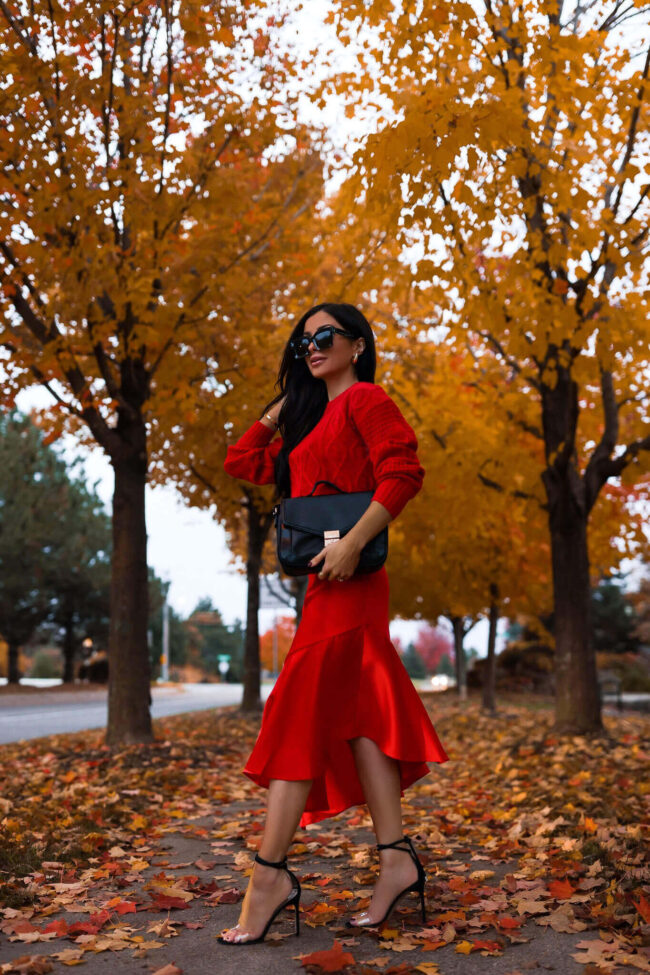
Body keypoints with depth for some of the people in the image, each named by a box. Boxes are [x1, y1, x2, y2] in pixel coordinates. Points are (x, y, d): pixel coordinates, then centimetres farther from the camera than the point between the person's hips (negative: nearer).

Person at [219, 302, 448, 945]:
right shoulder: (309, 420, 23)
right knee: (352, 709, 5)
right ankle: (396, 856, 8)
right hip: (324, 581, 9)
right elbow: (242, 464, 24)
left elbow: (403, 472, -17)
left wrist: (352, 543, -24)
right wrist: (283, 404, 21)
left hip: (346, 579, -9)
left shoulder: (364, 399, -2)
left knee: (301, 709, -10)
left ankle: (271, 875, -7)